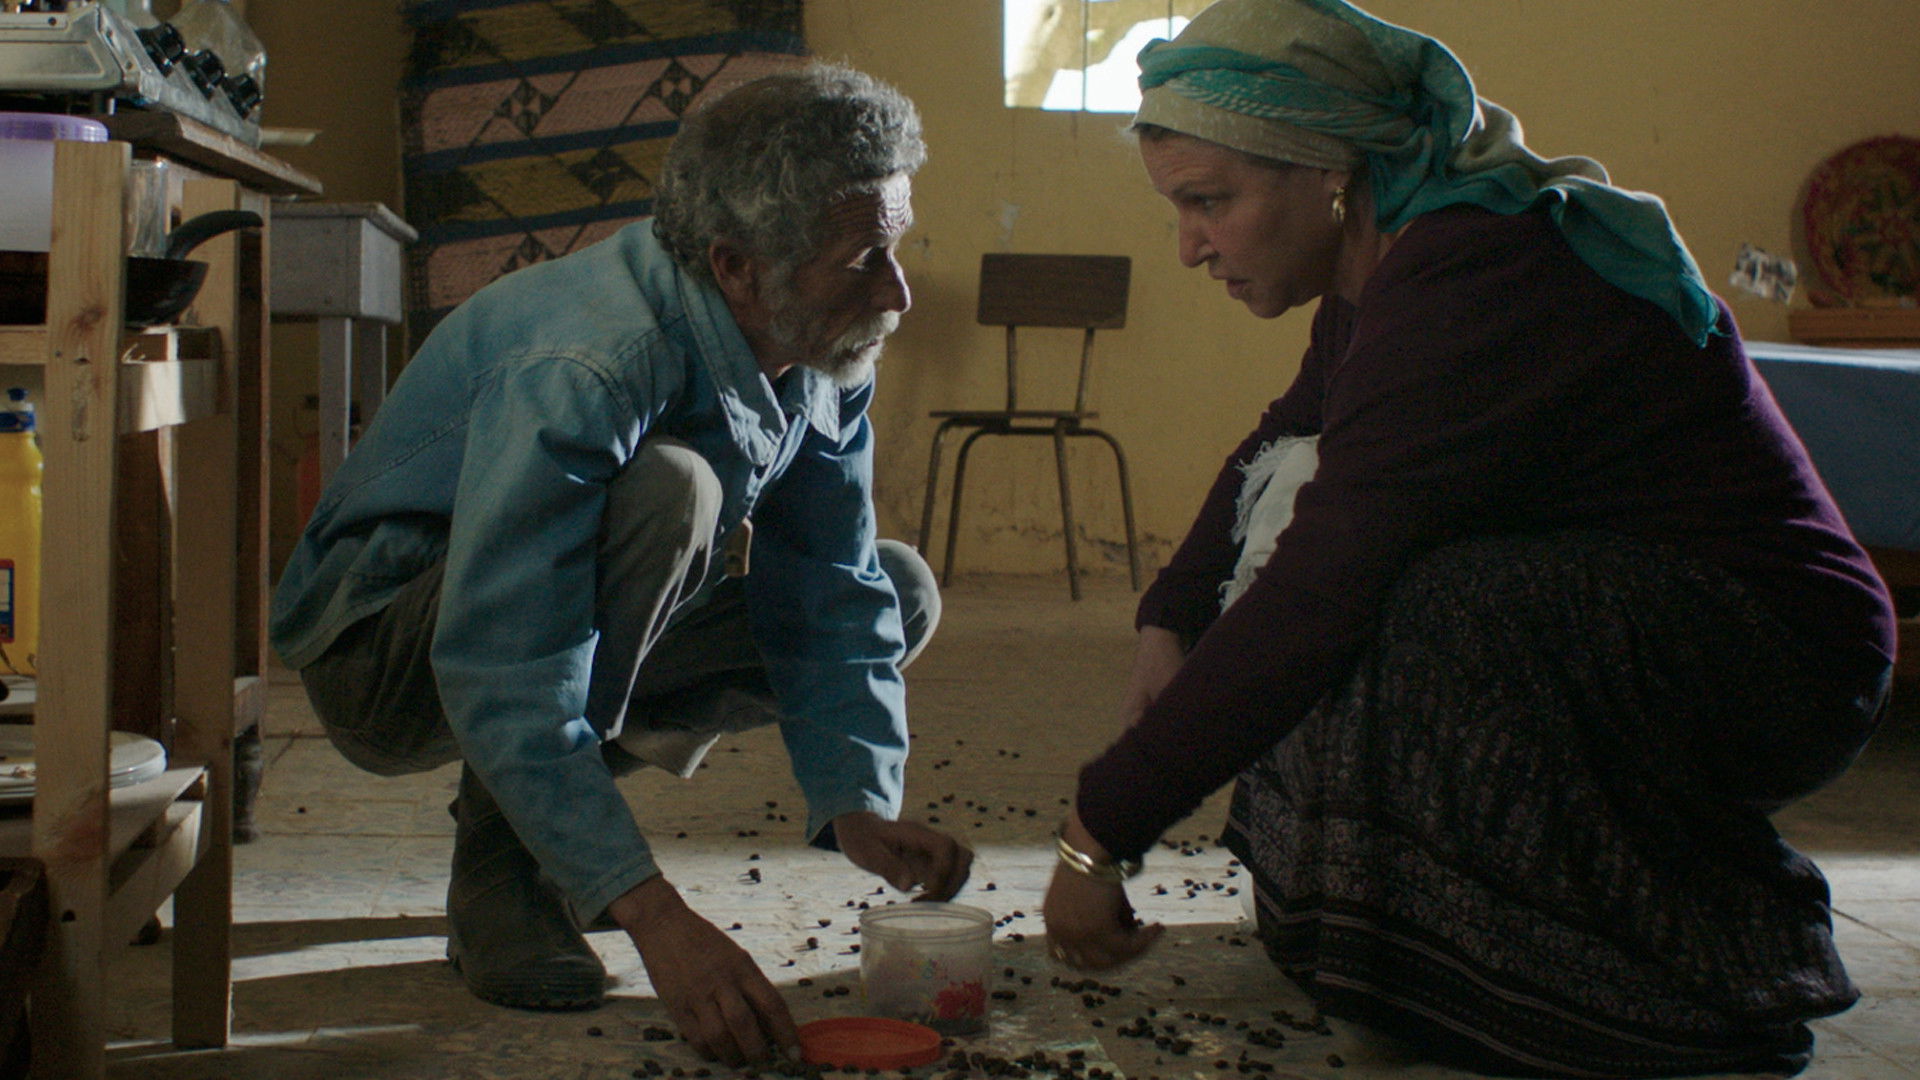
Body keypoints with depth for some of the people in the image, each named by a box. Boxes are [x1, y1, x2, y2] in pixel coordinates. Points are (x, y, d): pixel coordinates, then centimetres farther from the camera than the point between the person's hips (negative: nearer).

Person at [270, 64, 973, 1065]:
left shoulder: (826, 360, -9)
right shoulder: (579, 371, -34)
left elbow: (830, 597, -5)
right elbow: (505, 686, -38)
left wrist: (860, 804, -20)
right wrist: (654, 914, -45)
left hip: (576, 634, 8)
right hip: (385, 648, -8)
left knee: (896, 593, 1)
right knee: (666, 488, -34)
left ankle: (568, 826, 6)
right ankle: (500, 871, -18)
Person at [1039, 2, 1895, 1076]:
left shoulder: (1470, 284, -27)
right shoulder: (1406, 257, 3)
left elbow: (1313, 598, -31)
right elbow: (1283, 447, 18)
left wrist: (1102, 834, -25)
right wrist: (1171, 619, 2)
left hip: (1780, 659, -9)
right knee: (1300, 491, 2)